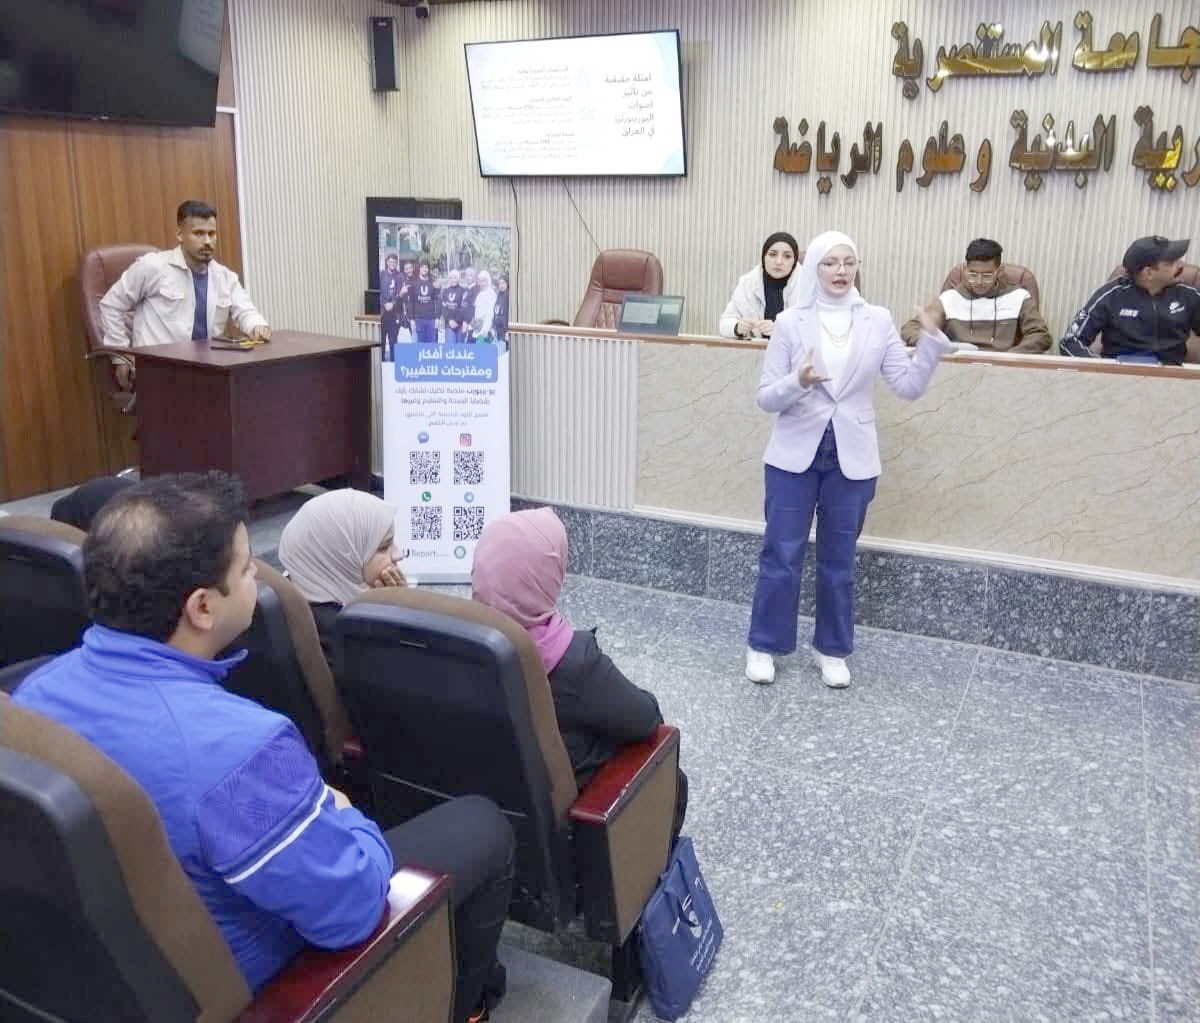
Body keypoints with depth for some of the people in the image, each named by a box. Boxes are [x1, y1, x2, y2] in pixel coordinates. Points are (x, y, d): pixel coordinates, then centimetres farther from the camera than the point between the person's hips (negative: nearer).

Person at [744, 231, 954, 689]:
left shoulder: (878, 321, 1)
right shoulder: (790, 322, -4)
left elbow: (910, 386, -2)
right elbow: (766, 397, -6)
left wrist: (931, 339, -15)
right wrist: (798, 382, -25)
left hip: (852, 458, 1)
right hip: (795, 454, -1)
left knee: (838, 561, 11)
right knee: (781, 555, 3)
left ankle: (832, 649, 27)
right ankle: (763, 645, 20)